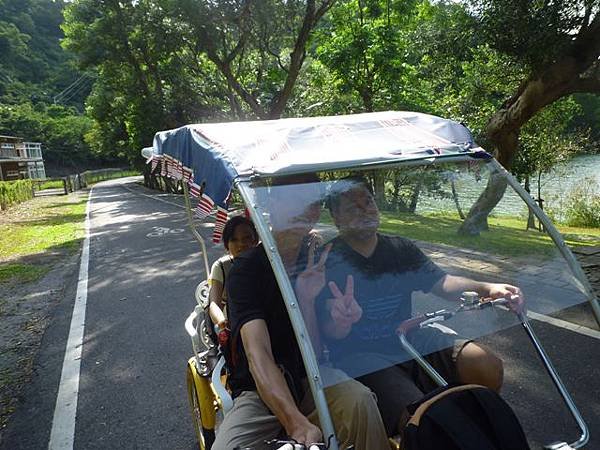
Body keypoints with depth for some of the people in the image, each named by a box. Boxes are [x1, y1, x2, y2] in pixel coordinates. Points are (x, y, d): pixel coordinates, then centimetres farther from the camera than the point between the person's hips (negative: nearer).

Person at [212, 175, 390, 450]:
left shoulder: (318, 261, -3)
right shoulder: (247, 269, -14)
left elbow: (314, 352, -7)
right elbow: (258, 355, -27)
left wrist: (307, 299, -26)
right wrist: (298, 424, -42)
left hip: (311, 378, 1)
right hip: (258, 389, -1)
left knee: (359, 399, -30)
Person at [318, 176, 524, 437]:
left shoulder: (401, 249, 12)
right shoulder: (328, 262, -7)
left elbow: (441, 282, 0)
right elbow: (330, 333, -16)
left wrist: (486, 288, -19)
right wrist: (341, 321, -41)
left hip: (410, 339, 6)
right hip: (361, 357, -5)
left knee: (489, 367, -11)